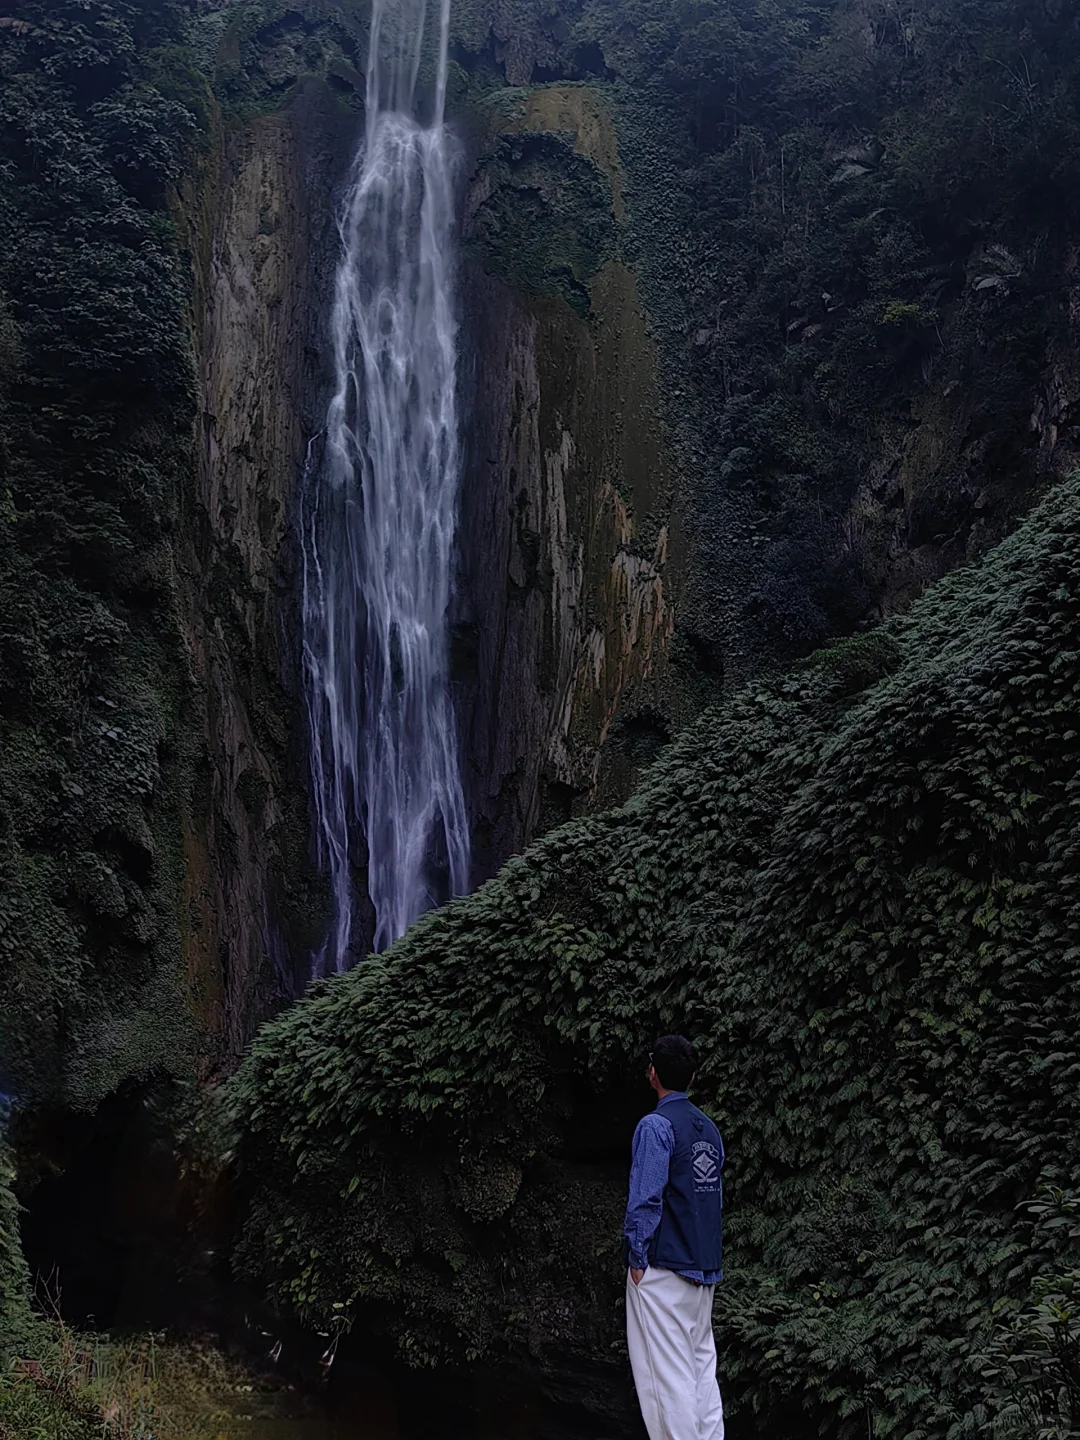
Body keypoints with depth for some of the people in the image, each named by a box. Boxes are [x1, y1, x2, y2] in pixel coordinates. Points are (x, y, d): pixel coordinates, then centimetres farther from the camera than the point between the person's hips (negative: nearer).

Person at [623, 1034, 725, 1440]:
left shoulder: (656, 1125, -11)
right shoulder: (709, 1128, 11)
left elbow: (646, 1199, -16)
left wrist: (637, 1258, -9)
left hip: (664, 1267, -7)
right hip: (704, 1269, 7)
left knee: (668, 1375, -5)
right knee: (702, 1368, 11)